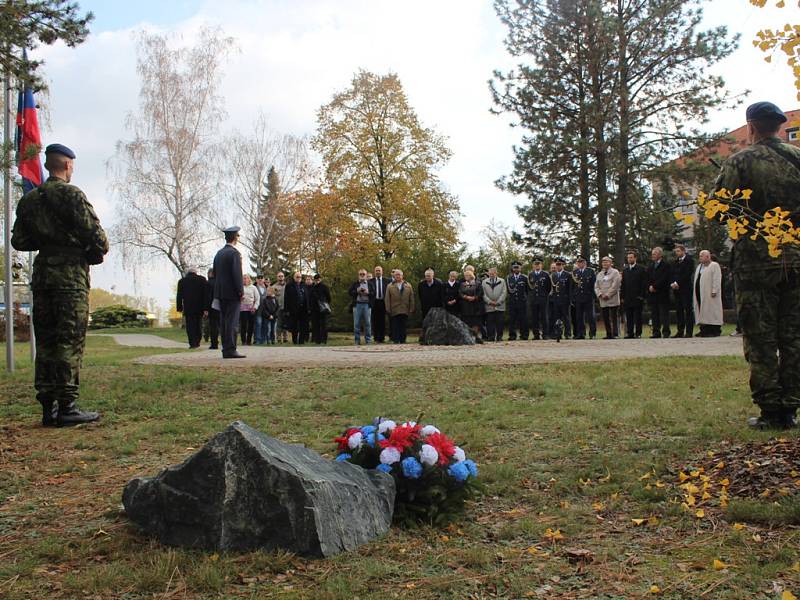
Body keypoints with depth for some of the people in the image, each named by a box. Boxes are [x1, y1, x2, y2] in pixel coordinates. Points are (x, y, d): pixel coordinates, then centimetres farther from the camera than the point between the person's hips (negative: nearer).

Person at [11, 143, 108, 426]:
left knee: (45, 340, 9)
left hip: (41, 274, 6)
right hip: (70, 274, -6)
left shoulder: (28, 199, 13)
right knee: (70, 341, -4)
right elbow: (94, 234, -13)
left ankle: (48, 407, 11)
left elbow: (19, 241, 13)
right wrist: (98, 252, 6)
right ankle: (66, 407, -4)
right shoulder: (71, 194, -7)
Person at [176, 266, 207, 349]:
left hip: (188, 307, 0)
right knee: (198, 325, 11)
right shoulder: (202, 279, 3)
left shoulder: (182, 281, 6)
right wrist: (205, 308, 0)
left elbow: (179, 296, 5)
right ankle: (197, 342, 10)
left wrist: (179, 308, 7)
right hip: (199, 307, 1)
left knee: (190, 326, 0)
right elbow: (205, 294, -1)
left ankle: (192, 343, -7)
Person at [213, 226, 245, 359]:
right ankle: (230, 350, -10)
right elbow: (237, 274, -18)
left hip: (221, 293, 8)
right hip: (232, 293, -8)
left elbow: (216, 273, 17)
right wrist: (241, 291, -13)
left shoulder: (219, 253, 14)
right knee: (232, 322, -8)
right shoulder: (234, 253, -11)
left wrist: (217, 292, 19)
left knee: (223, 322, 9)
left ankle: (226, 349, 12)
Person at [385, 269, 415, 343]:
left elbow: (411, 299, 9)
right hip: (394, 311, -1)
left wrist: (411, 309, 3)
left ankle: (402, 341, 10)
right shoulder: (390, 286, 8)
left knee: (403, 328, 4)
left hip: (405, 311, 1)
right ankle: (395, 341, 1)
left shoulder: (408, 286, 11)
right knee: (395, 328, -3)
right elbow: (387, 299, 5)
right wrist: (388, 310, -3)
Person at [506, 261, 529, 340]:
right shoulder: (508, 278, 9)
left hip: (522, 302, -1)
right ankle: (512, 335, 5)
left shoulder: (524, 278, 4)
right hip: (512, 302, 1)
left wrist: (524, 297, 5)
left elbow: (527, 290, 7)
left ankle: (524, 335, 6)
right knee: (512, 319, 0)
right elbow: (509, 290, 10)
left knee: (523, 319, 0)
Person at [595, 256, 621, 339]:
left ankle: (615, 334, -2)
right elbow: (596, 286, 14)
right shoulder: (599, 274, 19)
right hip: (603, 301, 5)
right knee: (605, 319, 4)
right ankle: (609, 334, 9)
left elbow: (615, 285, -8)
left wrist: (607, 295, -13)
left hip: (613, 300, -5)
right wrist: (600, 294, -5)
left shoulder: (615, 272, 2)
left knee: (614, 318, -5)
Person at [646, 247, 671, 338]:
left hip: (662, 294, -6)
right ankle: (656, 332, 9)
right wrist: (649, 287, -4)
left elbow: (664, 279, -13)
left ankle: (665, 332, -3)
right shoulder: (650, 266, 18)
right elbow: (647, 279, 14)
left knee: (664, 314, -5)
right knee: (654, 315, 6)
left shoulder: (665, 265, -3)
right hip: (652, 294, 6)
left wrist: (654, 286, -13)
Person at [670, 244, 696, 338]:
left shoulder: (689, 260, -3)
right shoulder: (675, 262, 19)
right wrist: (672, 283, -3)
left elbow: (687, 274, -12)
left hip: (686, 289, -7)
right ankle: (680, 331, 9)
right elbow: (672, 274, 15)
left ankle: (689, 332, -5)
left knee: (688, 310, -5)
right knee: (678, 310, 6)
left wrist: (678, 283, -15)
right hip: (676, 289, 7)